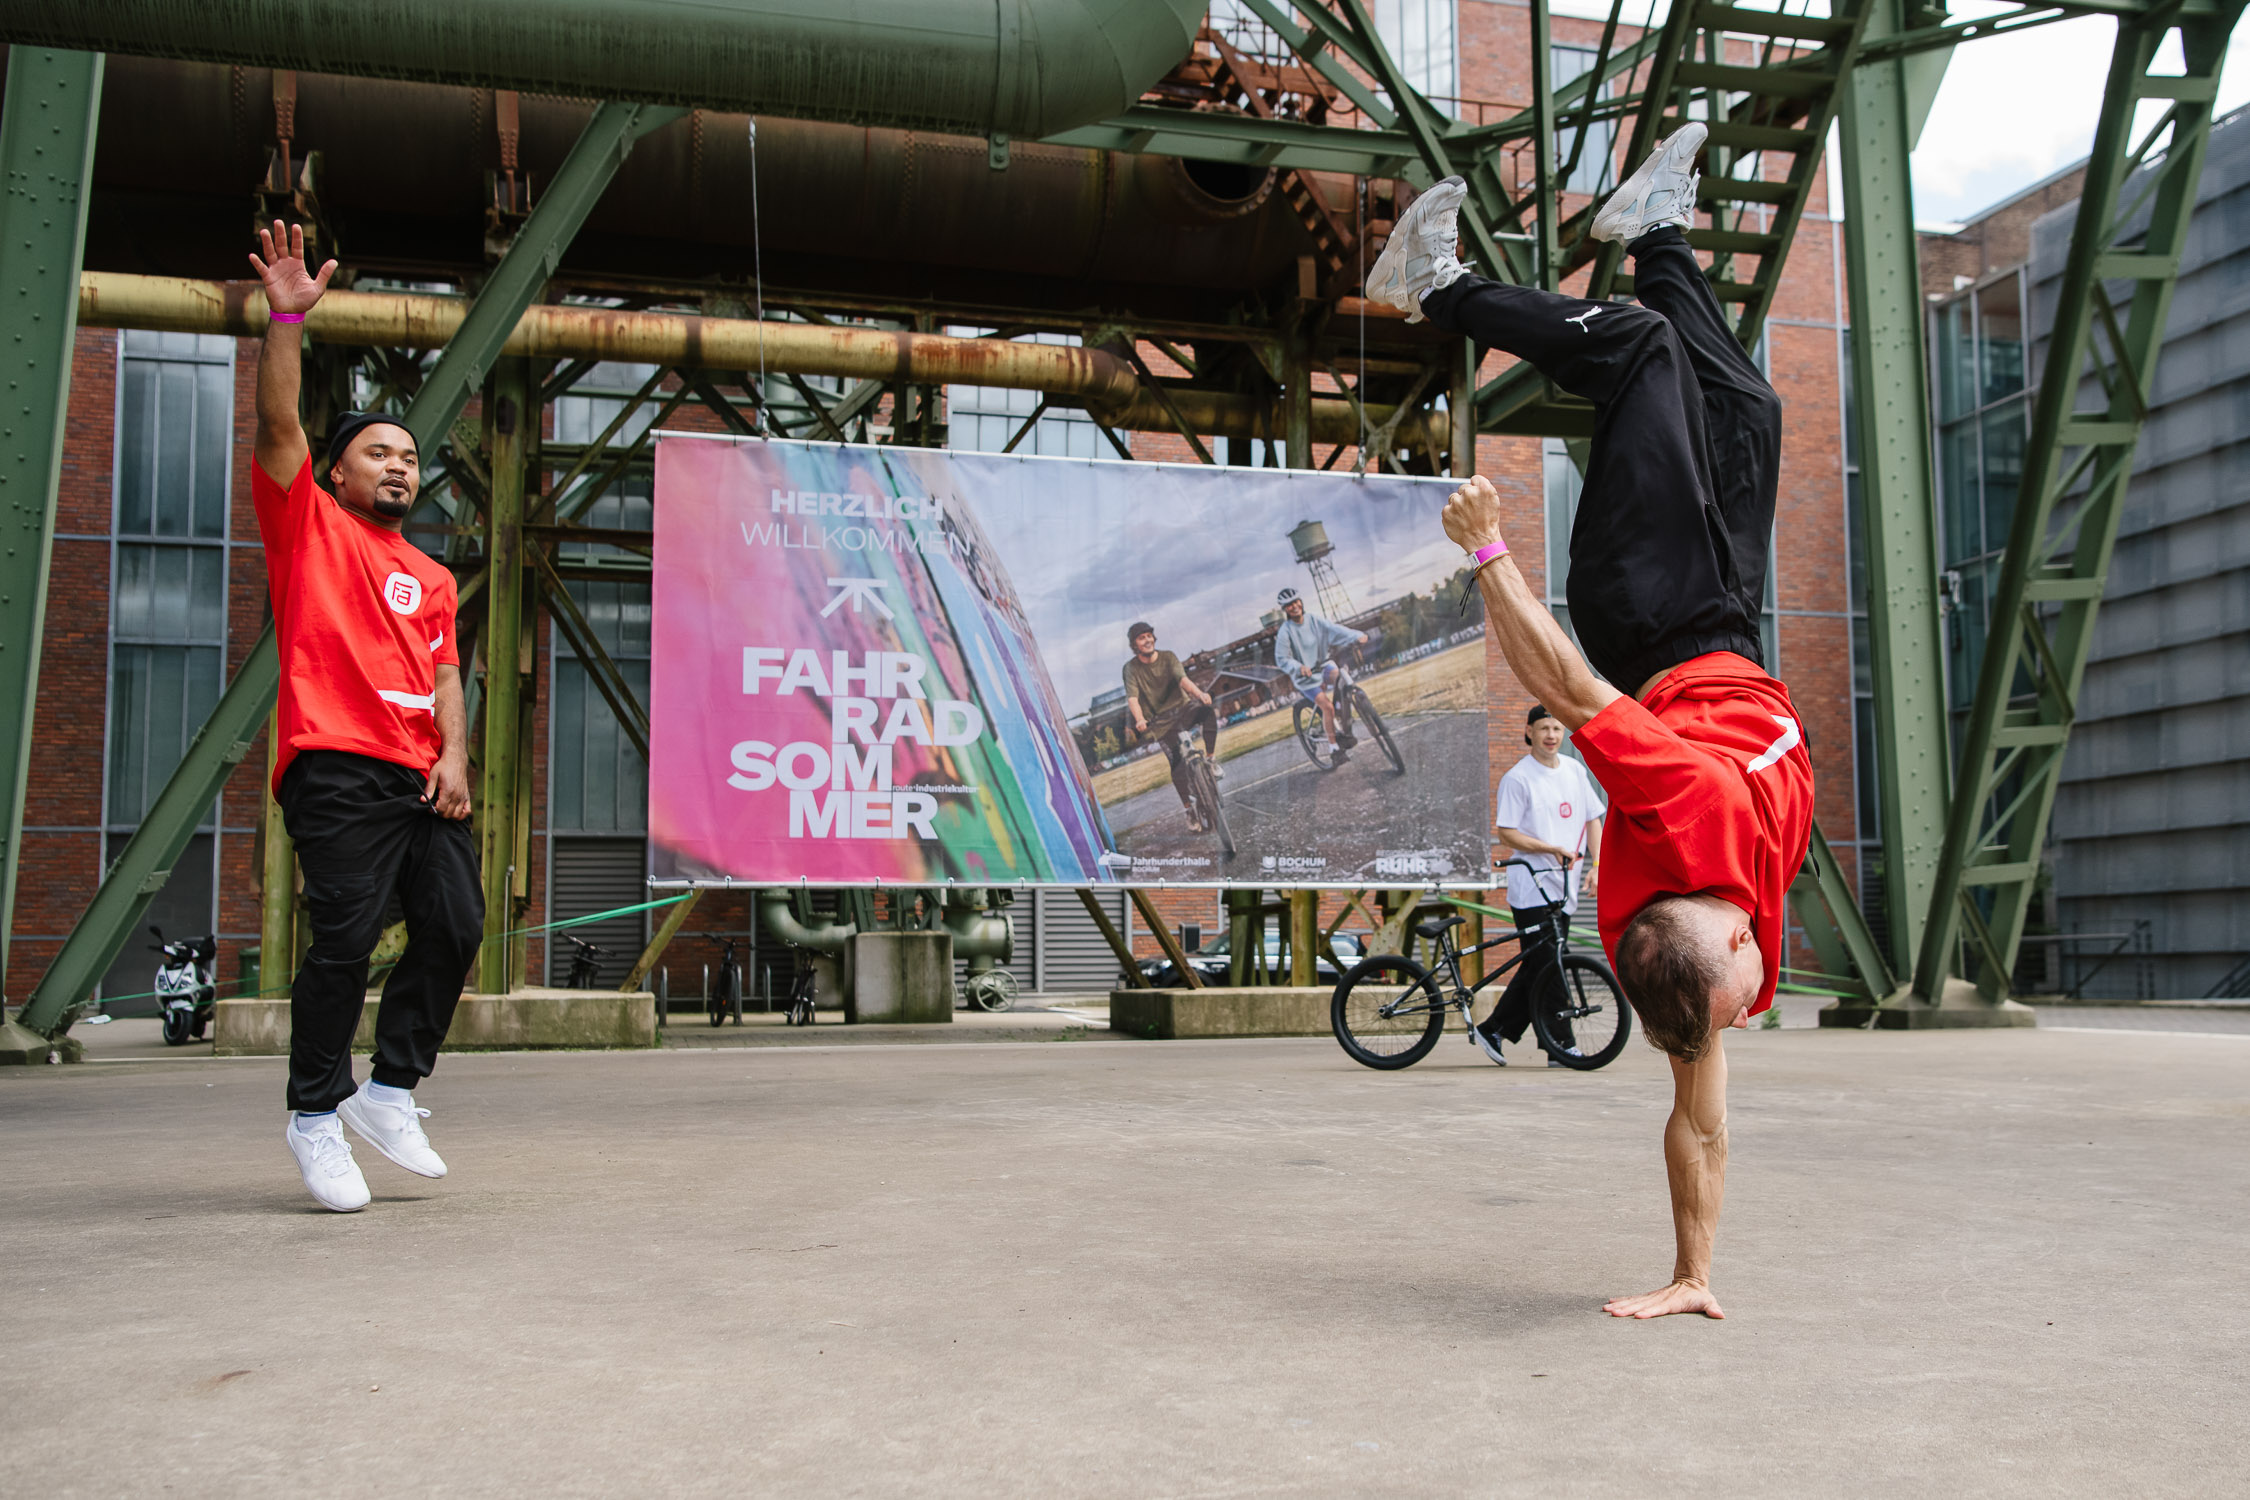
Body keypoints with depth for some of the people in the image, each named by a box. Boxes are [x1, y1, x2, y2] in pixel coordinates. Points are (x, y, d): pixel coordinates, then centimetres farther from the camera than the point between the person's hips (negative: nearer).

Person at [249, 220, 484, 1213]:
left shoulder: (431, 577, 24)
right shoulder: (307, 525, 11)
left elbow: (442, 674, 16)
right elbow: (277, 424, -2)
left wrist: (453, 755, 0)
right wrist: (286, 318, -11)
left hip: (422, 777, 5)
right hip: (336, 769, -5)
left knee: (455, 928, -3)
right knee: (346, 937, -12)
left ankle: (391, 1089, 13)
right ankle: (315, 1113, 3)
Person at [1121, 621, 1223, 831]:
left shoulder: (1167, 657, -2)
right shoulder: (1131, 668, -4)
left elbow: (1182, 678, -19)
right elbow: (1132, 698, -18)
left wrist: (1199, 693, -40)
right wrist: (1139, 719, -38)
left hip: (1183, 707, 1)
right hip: (1161, 721, -1)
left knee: (1208, 708, -32)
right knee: (1177, 764, -13)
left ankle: (1211, 759, -22)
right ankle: (1189, 809, 2)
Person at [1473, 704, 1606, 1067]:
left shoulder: (1575, 770, 12)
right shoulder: (1517, 778, -7)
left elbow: (1593, 820, 17)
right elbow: (1506, 834, -10)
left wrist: (1596, 866, 4)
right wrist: (1552, 849, -17)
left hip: (1565, 889, 6)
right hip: (1533, 890, -6)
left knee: (1536, 968, 9)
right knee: (1546, 968, -7)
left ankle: (1493, 1030, 19)